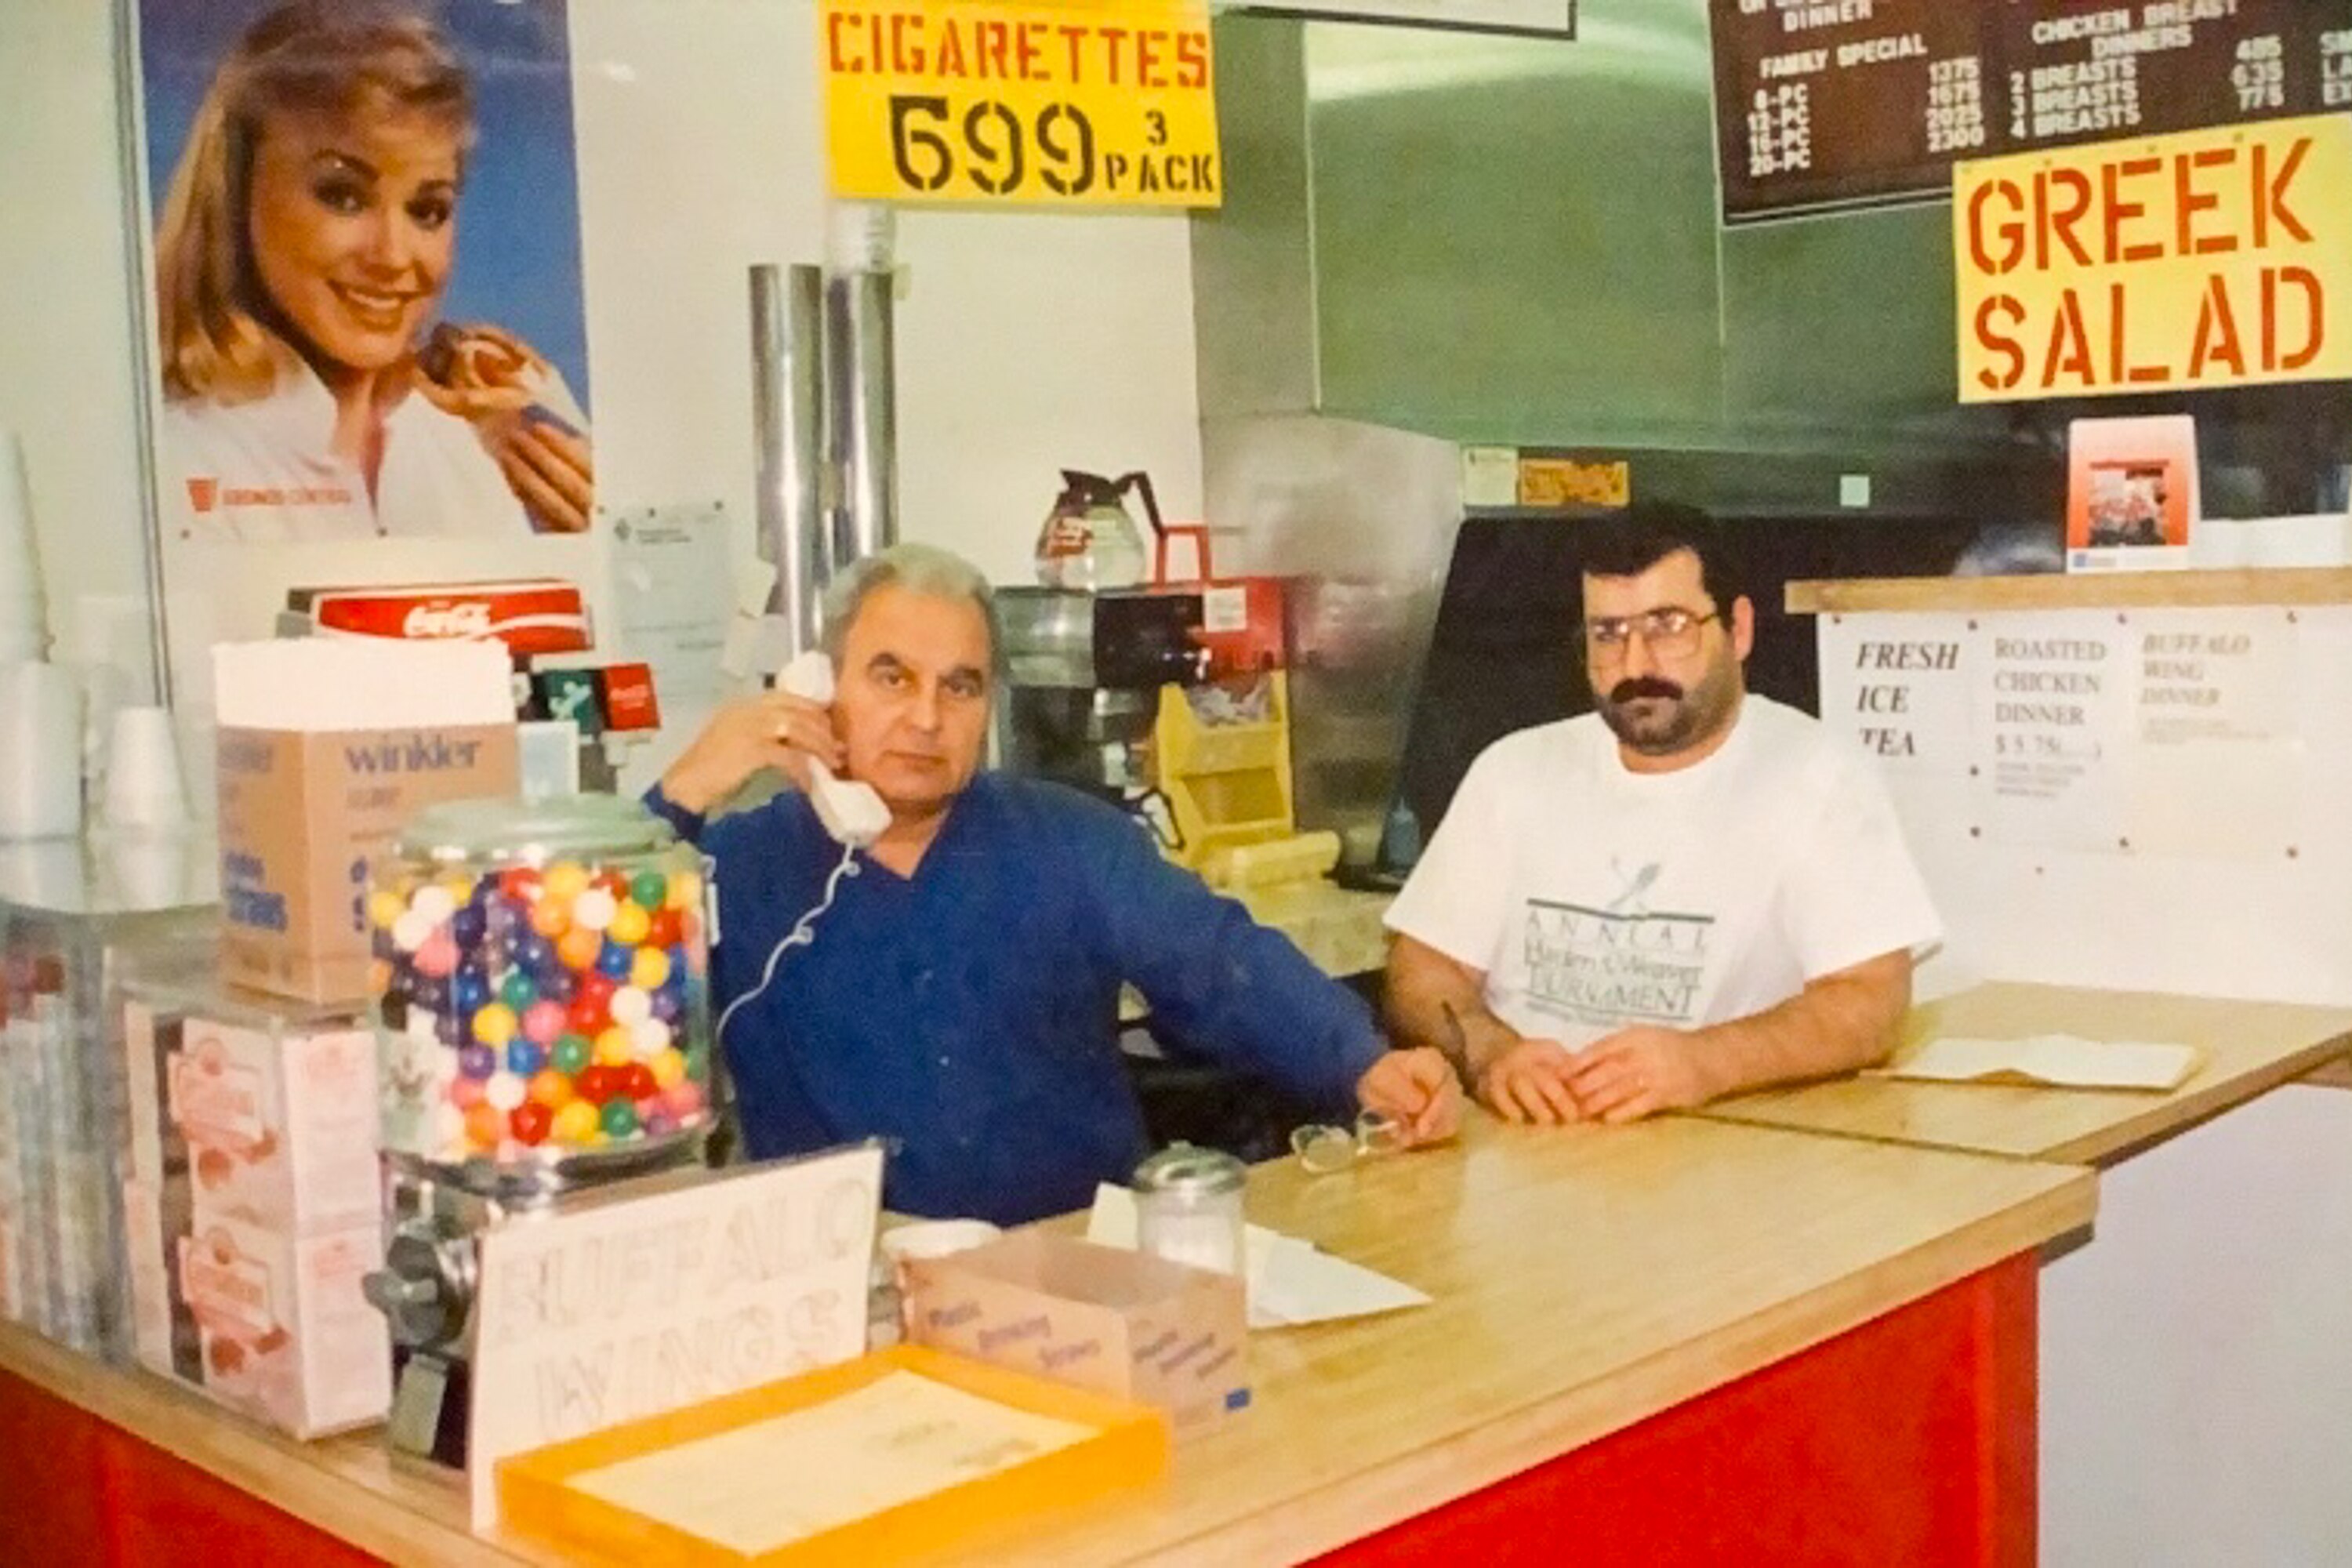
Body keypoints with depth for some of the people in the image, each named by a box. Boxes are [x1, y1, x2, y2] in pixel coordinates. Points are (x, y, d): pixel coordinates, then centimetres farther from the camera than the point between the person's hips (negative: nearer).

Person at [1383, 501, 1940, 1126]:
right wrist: (1488, 1051, -15)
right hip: (1516, 1136, 2)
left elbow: (1868, 1003, -9)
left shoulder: (1817, 778, -2)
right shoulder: (1515, 769, 9)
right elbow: (1423, 967, 6)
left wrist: (1705, 1063, -25)